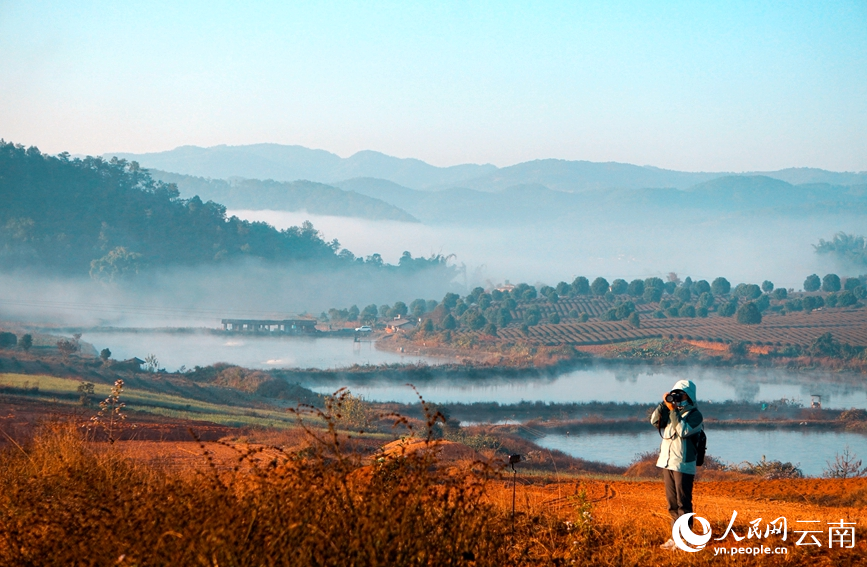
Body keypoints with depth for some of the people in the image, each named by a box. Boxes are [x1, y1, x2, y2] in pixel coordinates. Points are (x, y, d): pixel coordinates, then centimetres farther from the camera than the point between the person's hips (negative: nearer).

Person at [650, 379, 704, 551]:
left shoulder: (694, 414, -6)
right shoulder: (671, 411, 14)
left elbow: (683, 431, -21)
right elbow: (655, 421, 2)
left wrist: (673, 410, -20)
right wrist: (664, 404, -7)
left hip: (683, 465, -7)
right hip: (667, 463, 7)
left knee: (683, 504, -6)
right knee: (672, 504, 10)